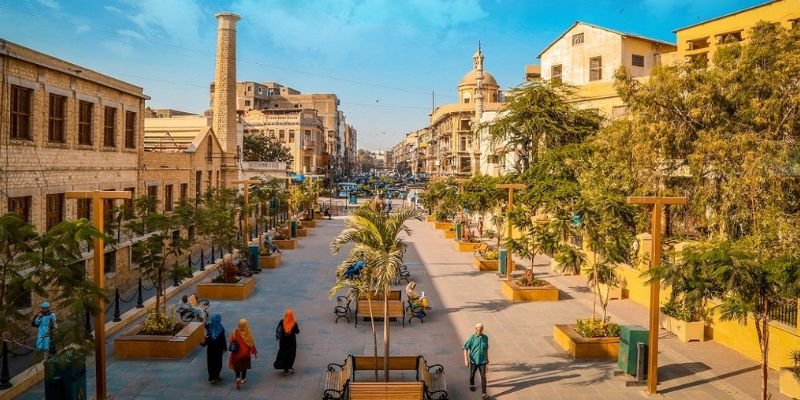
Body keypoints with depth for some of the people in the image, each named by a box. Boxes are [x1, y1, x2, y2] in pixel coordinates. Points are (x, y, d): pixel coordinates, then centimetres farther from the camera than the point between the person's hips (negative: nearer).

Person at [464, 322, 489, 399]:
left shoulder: (485, 337, -6)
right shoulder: (472, 338, -15)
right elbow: (465, 348, -12)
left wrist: (487, 358, 17)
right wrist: (466, 360, -18)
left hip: (482, 361, 1)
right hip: (473, 360, -1)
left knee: (483, 377, -7)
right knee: (472, 374, 20)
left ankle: (483, 393, -3)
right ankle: (472, 384, 49)